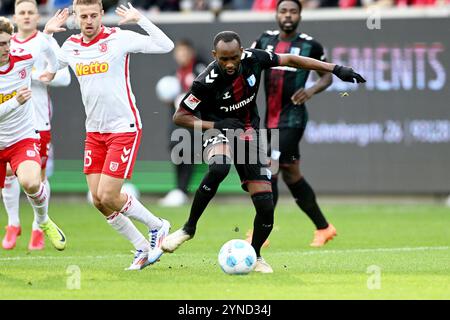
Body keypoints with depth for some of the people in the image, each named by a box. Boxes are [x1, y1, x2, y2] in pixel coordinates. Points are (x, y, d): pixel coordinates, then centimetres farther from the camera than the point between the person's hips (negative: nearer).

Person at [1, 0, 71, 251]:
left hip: (39, 120, -3)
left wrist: (33, 74, -17)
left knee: (38, 175, 0)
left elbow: (64, 77, -8)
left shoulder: (45, 42, -1)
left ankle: (38, 228, 12)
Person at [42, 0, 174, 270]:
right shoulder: (71, 46, 6)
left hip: (124, 128, -6)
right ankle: (143, 249, 17)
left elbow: (165, 46, -15)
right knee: (98, 200, 3)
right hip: (94, 131, 6)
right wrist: (47, 33, 7)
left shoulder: (119, 38, -10)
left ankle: (157, 227, 13)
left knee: (108, 197, -11)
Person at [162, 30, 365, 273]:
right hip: (219, 132, -4)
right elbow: (179, 117, -16)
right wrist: (214, 124, -29)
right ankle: (189, 228, -21)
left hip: (249, 132, 4)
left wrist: (335, 69, 1)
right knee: (218, 169, -39)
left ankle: (255, 256, 22)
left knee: (265, 205, -6)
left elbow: (290, 60, 1)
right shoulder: (207, 81, -24)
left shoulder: (253, 59, -15)